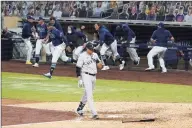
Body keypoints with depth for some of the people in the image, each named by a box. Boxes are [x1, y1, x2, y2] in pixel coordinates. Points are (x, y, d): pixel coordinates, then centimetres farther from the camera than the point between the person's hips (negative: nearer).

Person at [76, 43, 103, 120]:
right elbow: (78, 68, -9)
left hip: (93, 77, 7)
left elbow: (100, 66, 8)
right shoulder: (82, 56, -8)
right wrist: (79, 79, -15)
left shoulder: (95, 55, 9)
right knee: (89, 95, -14)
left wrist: (98, 61, -14)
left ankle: (79, 109, 35)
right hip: (86, 76, -7)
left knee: (87, 94, 17)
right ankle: (94, 113, -20)